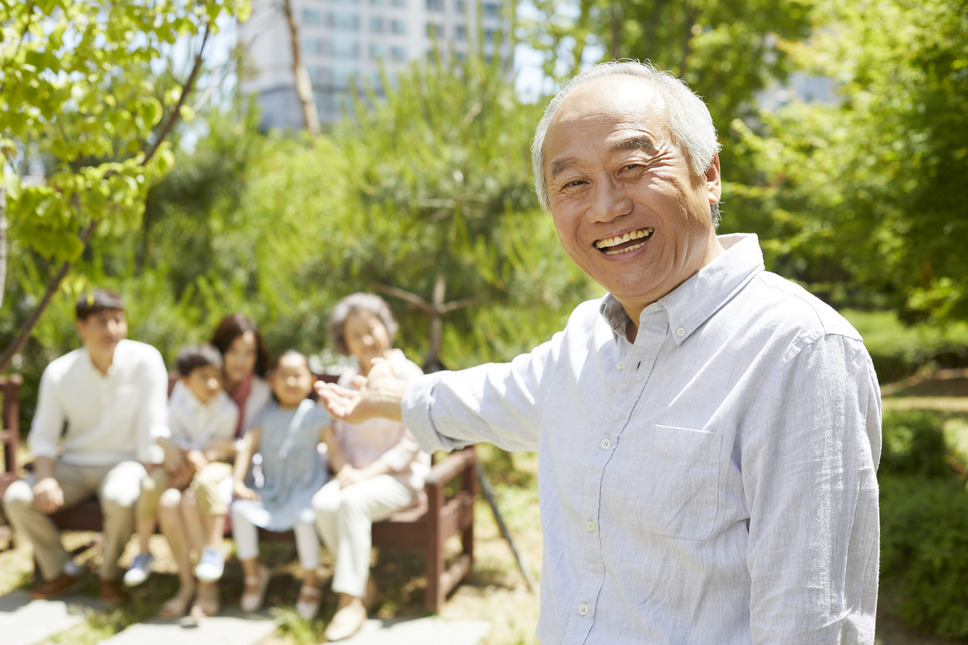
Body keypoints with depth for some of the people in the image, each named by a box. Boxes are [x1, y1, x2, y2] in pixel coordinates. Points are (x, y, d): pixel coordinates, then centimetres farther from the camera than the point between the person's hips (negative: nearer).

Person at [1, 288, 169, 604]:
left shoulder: (145, 360, -12)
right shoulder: (59, 373, -3)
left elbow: (154, 427, -13)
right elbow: (43, 436, 1)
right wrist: (45, 478, -18)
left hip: (124, 461, -3)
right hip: (73, 464, 3)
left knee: (120, 498, -36)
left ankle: (109, 574, -6)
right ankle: (61, 570, 5)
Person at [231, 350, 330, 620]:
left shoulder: (315, 413, -1)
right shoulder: (267, 415, 7)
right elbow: (248, 446, 2)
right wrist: (238, 482, -9)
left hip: (305, 486, -3)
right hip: (270, 488, 4)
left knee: (304, 517, -31)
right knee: (240, 509, -19)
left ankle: (310, 583, -8)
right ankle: (253, 573, 5)